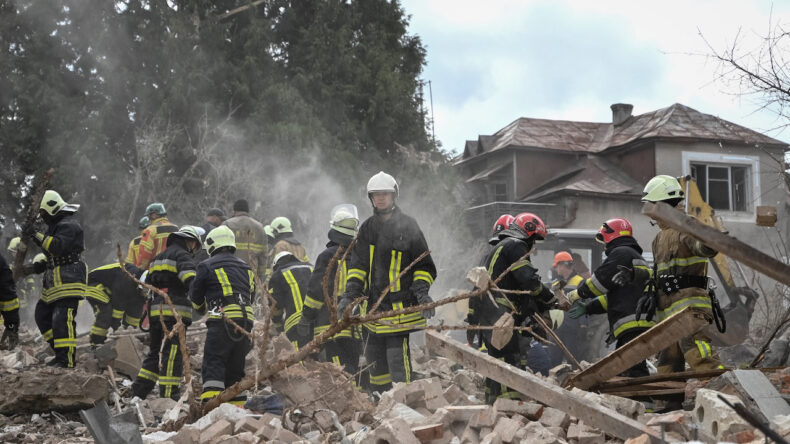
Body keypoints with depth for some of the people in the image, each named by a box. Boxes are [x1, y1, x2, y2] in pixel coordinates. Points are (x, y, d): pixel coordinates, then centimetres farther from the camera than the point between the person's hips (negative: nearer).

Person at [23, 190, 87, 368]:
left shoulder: (69, 226, -11)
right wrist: (34, 268, 12)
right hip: (55, 283, 11)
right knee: (42, 315, 12)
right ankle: (61, 352, 16)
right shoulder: (54, 226, 22)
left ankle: (67, 359, -15)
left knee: (62, 319, -16)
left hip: (69, 280, -11)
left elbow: (57, 246, -28)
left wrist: (36, 235, -24)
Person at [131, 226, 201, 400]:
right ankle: (169, 395, -11)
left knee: (156, 351, 17)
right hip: (175, 311, -8)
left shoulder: (159, 257, 25)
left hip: (156, 311, 8)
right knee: (173, 353, -8)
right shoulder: (182, 255, -4)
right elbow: (191, 280, -22)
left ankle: (139, 389, 15)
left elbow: (147, 284, 28)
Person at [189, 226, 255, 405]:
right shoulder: (246, 267, 22)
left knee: (213, 365, -8)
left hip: (222, 321, -6)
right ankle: (238, 407, 11)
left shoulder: (207, 266, 5)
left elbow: (195, 296, 13)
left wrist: (202, 308, 33)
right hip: (247, 319, 6)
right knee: (236, 368, 14)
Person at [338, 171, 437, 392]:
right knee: (374, 359, 12)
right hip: (373, 307, 6)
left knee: (398, 360, -12)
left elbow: (424, 266, 1)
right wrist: (349, 295, 1)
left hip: (400, 306, -6)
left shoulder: (408, 226, -3)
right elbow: (357, 266, 14)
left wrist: (421, 291, -15)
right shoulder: (367, 228, 12)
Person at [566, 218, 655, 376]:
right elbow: (615, 296, 31)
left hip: (633, 325, -11)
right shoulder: (637, 257, 30)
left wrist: (577, 294, 9)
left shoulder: (621, 253, -3)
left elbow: (600, 280, -7)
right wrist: (587, 307, 27)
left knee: (634, 371, -17)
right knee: (619, 370, 11)